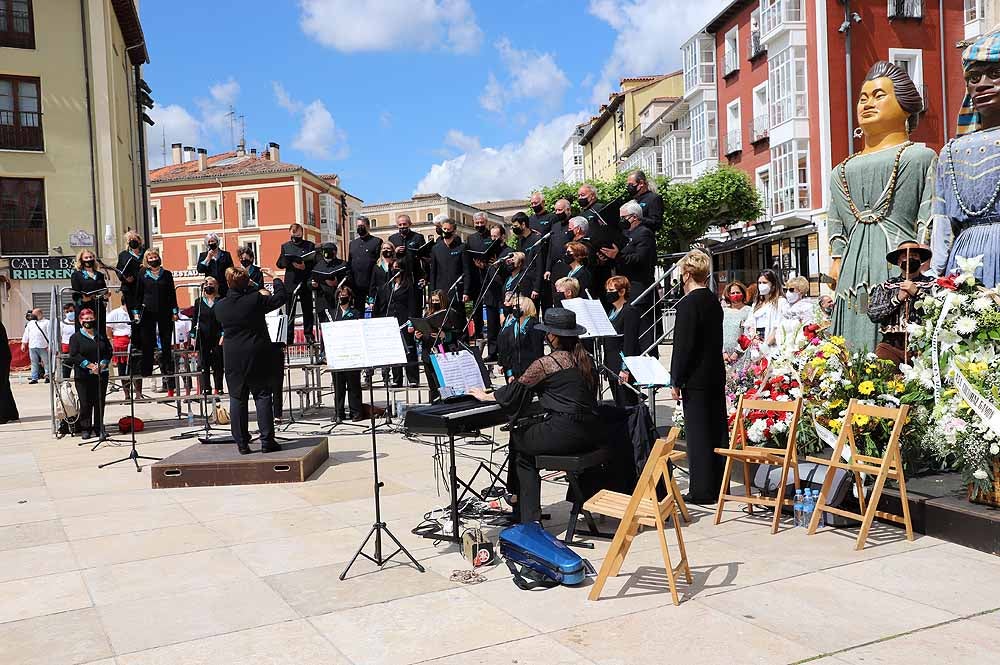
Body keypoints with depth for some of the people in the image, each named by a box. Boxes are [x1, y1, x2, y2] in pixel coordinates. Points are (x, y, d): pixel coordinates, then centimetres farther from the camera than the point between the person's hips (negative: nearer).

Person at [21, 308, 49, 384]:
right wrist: (23, 343, 13)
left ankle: (48, 376, 5)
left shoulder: (47, 322, 3)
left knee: (46, 362, 0)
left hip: (43, 346, -5)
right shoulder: (30, 323, 19)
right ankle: (34, 378, 9)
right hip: (32, 346, 5)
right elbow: (26, 334, 21)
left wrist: (49, 345, -11)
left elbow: (49, 334, -4)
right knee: (34, 363, 6)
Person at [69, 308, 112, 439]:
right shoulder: (76, 337, 1)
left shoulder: (101, 336, 12)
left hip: (101, 374, 3)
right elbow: (74, 356, -8)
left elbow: (108, 351, 8)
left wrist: (102, 364, -9)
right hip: (83, 376, -3)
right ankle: (86, 429, 8)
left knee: (100, 402, 5)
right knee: (85, 403, -1)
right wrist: (90, 365, -16)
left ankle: (99, 428, 13)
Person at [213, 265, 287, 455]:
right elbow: (281, 297, -3)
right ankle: (267, 441, 2)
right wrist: (275, 279, 15)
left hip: (233, 358, 2)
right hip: (257, 354, -2)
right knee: (262, 396, 4)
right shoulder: (256, 299, -12)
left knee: (237, 398, 8)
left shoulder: (219, 306, -2)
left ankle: (242, 443, 9)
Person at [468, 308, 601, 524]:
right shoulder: (586, 360, 12)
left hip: (565, 432, -8)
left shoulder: (547, 363, -10)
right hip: (591, 432, 8)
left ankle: (529, 520, 21)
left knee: (517, 438, 16)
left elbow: (516, 390, -3)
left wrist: (486, 396, 14)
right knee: (527, 428, 25)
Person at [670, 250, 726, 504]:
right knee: (717, 431, 13)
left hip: (696, 379, -8)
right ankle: (718, 486, 23)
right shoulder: (714, 301, 9)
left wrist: (677, 381, -11)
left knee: (698, 435, -1)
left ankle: (702, 490, 5)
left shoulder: (688, 303, -16)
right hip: (716, 376, 8)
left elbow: (683, 345, -18)